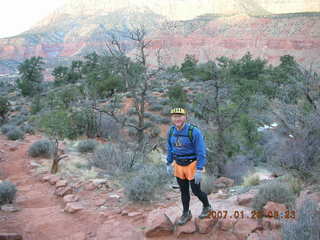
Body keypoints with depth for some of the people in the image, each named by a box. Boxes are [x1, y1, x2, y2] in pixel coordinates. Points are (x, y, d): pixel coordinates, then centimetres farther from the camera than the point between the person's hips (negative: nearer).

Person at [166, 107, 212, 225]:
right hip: (179, 166, 5)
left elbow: (201, 152, -19)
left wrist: (199, 170, -20)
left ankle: (206, 206, 35)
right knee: (184, 191, 15)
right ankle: (186, 214, 32)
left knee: (196, 191, 7)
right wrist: (169, 164, 11)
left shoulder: (194, 131, -22)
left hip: (192, 165, -5)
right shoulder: (171, 131, -4)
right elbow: (170, 149, 10)